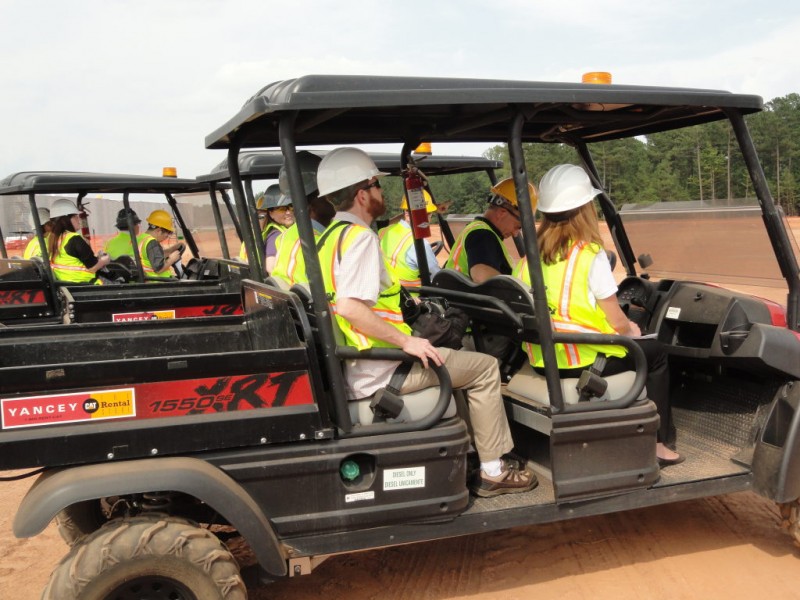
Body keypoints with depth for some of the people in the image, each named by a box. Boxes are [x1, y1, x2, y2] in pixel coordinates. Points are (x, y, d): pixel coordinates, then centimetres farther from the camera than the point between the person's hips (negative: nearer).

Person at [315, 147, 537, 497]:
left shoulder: (330, 236, 12)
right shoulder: (360, 236, -17)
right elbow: (349, 307, -28)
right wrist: (406, 341, -23)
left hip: (350, 369, 10)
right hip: (378, 372, -10)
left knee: (454, 361, 29)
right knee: (484, 368, 1)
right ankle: (493, 472, 7)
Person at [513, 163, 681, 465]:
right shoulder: (590, 254, -16)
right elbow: (617, 322, -12)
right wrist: (632, 329, 12)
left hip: (542, 360, 7)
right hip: (584, 360, -6)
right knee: (654, 353, 19)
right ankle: (657, 442, 22)